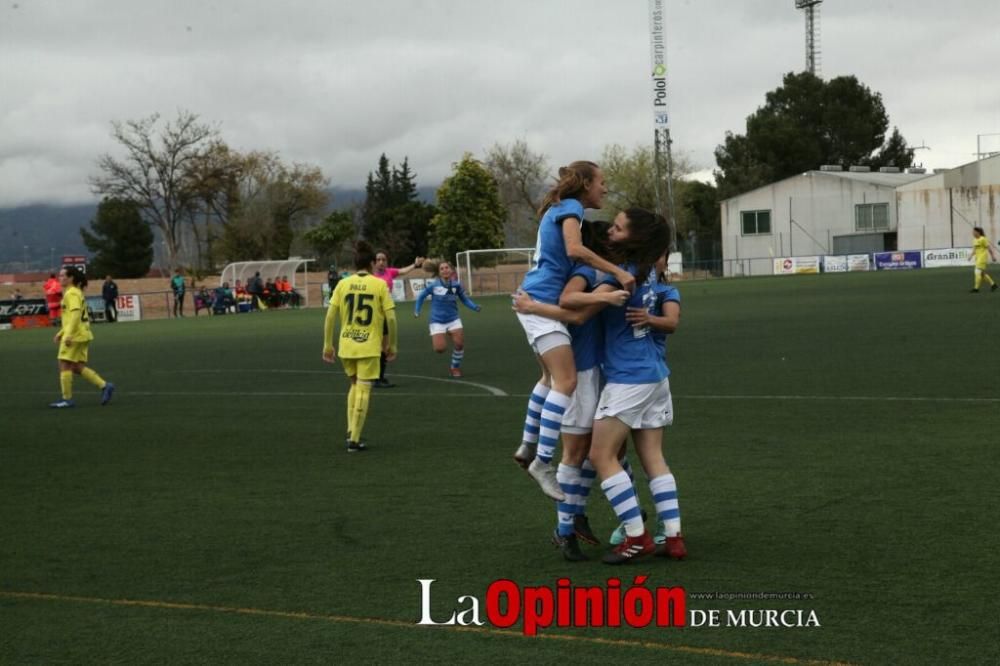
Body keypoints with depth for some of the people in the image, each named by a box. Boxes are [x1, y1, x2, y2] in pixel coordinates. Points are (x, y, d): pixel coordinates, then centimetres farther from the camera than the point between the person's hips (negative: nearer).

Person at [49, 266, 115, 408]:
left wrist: (68, 335, -27)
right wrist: (60, 333, 25)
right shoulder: (76, 293, 19)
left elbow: (76, 314, -23)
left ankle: (67, 399, 2)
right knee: (78, 367, 10)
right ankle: (104, 386, 4)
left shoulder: (72, 293, -12)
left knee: (64, 365, -2)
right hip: (82, 335, 10)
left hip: (74, 336, -10)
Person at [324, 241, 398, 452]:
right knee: (363, 391, 2)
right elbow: (391, 318, -7)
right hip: (369, 347, -4)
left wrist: (327, 345, 6)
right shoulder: (379, 285, -4)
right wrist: (392, 345, 4)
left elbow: (330, 317, -1)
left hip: (346, 346, 4)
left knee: (355, 385, 23)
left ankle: (351, 432, 18)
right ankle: (354, 440, 0)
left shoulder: (343, 284, 3)